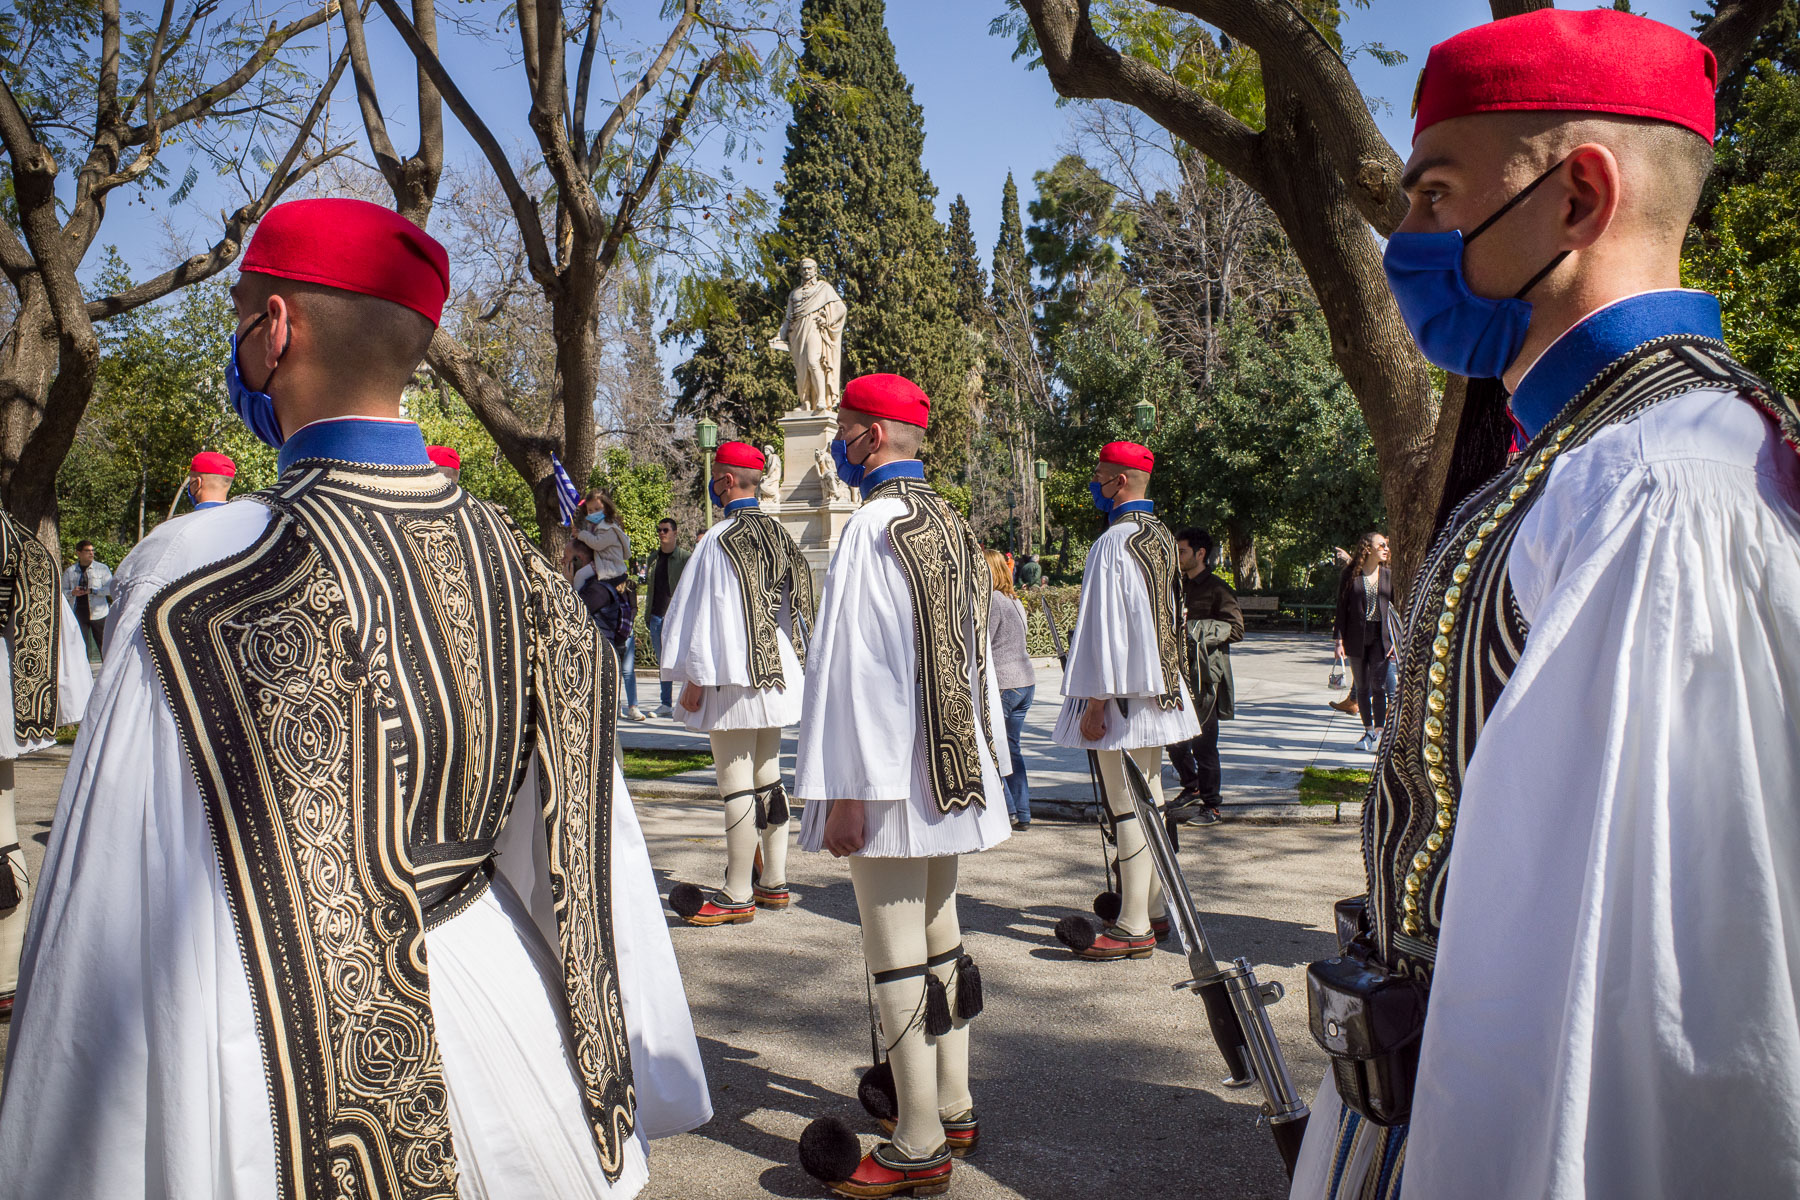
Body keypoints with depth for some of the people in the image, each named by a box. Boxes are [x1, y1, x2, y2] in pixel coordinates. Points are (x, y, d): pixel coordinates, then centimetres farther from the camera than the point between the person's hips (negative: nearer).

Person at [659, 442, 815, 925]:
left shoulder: (721, 539, -13)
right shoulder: (780, 535, 10)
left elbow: (710, 612, -15)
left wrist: (695, 678, -10)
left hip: (735, 679, -8)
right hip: (778, 677, 8)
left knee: (736, 786, -3)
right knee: (768, 779, 15)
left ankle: (737, 896, 2)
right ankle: (773, 883, 22)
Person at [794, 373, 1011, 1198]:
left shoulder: (873, 527, -15)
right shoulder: (951, 525, 9)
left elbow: (848, 664, -20)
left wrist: (843, 790, -18)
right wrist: (982, 757, 19)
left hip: (891, 776, -8)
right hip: (951, 772, 9)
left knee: (897, 960, 0)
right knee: (940, 940, 18)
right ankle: (953, 1110, 31)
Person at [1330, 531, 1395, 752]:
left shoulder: (1388, 574, 4)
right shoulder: (1350, 574, -1)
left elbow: (1397, 606, 7)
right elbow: (1342, 607, 0)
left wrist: (1396, 640, 0)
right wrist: (1340, 639, -6)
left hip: (1380, 636, 0)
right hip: (1356, 637, 0)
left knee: (1378, 685, -7)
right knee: (1361, 686, 7)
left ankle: (1379, 731, -1)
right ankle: (1368, 731, 19)